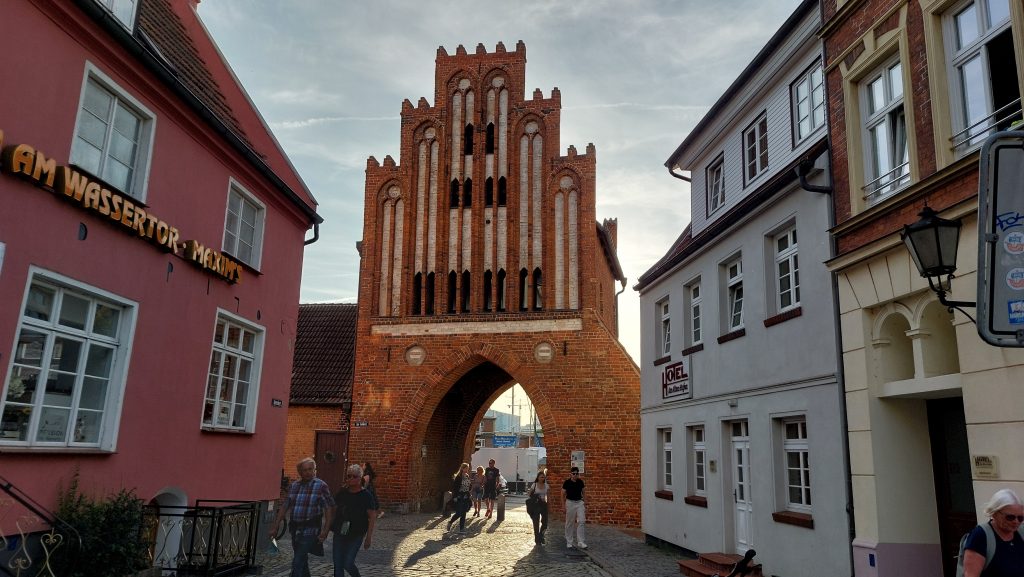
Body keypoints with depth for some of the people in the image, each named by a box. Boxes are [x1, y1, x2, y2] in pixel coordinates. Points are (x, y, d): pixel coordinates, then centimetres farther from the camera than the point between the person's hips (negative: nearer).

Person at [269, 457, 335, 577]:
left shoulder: (321, 486, -6)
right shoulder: (293, 486, 9)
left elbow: (329, 509, -9)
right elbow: (284, 507, 12)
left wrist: (325, 530, -16)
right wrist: (275, 527, 9)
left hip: (310, 530, -6)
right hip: (295, 529, 6)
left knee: (297, 562, -12)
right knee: (302, 560, 18)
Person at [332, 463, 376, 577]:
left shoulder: (366, 495, -7)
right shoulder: (342, 493, 5)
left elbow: (372, 517, -7)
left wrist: (369, 537, -11)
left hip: (356, 535, -4)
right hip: (340, 533, 4)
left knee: (348, 564, -6)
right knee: (338, 564, 4)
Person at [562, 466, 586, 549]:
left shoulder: (580, 482, 1)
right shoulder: (567, 482, -8)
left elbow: (583, 493, 11)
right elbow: (563, 494, -2)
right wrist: (564, 506, -4)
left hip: (579, 502, 3)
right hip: (570, 503, -3)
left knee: (581, 521, -6)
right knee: (569, 523, 5)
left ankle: (580, 542, -3)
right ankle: (569, 542, 17)